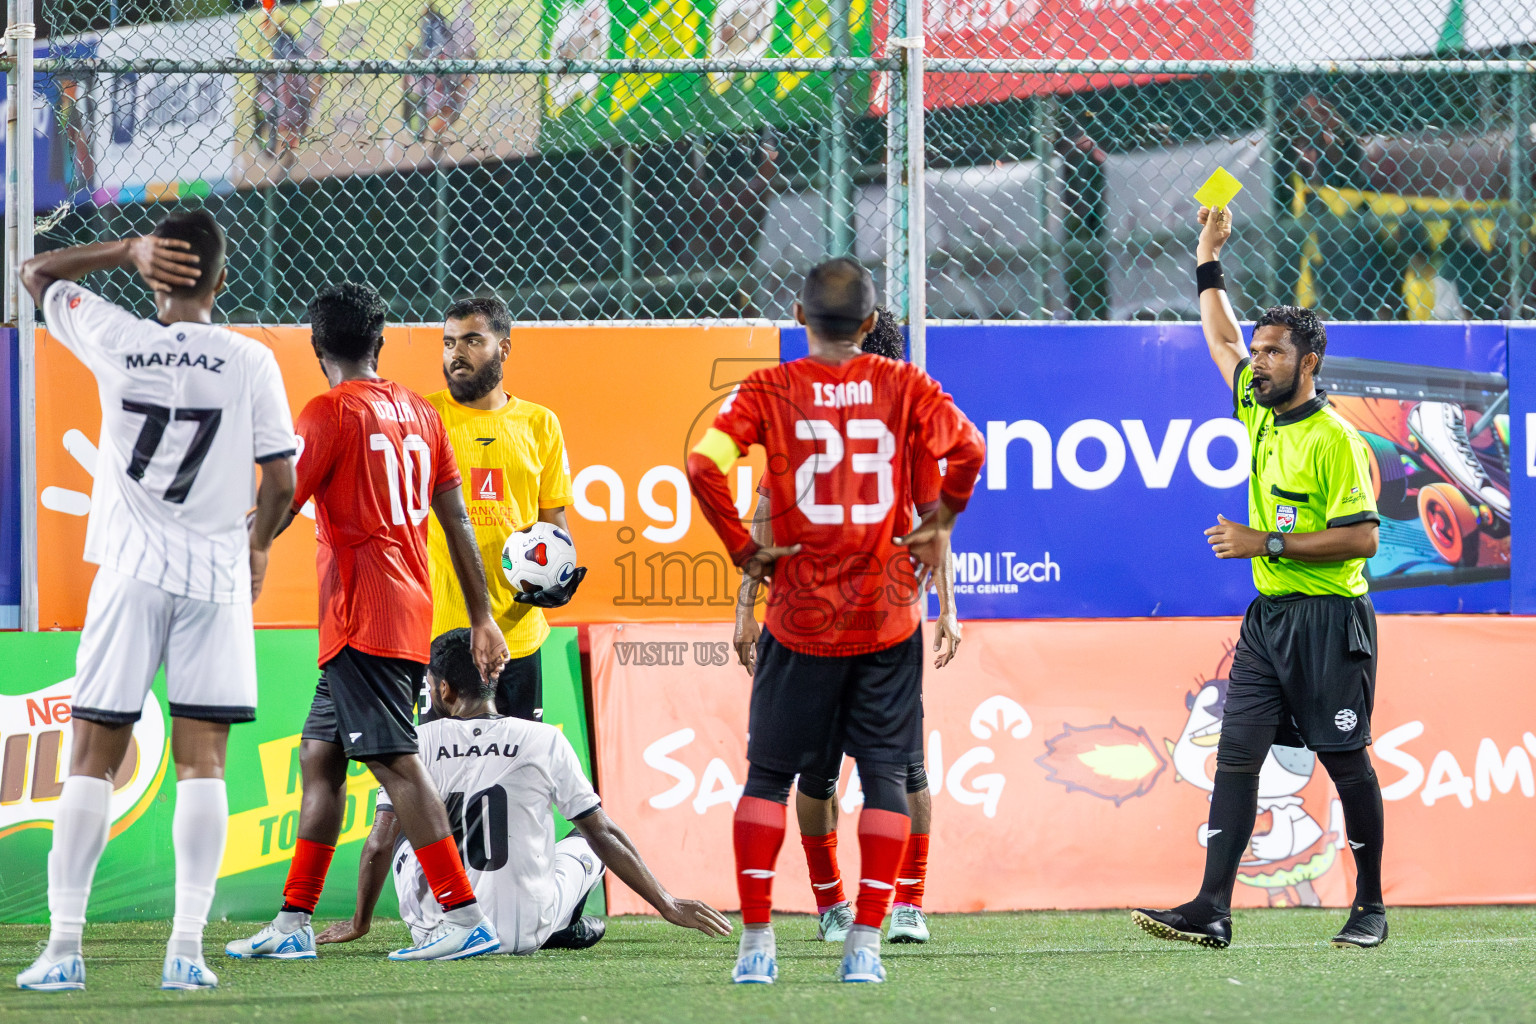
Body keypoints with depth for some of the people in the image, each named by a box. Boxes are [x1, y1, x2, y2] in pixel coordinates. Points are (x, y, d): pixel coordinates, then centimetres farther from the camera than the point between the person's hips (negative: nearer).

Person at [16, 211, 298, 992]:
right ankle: (188, 947, -7)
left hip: (131, 575, 0)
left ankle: (64, 946, -1)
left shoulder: (116, 342, -2)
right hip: (217, 577, 0)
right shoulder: (250, 362, -3)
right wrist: (258, 546, 17)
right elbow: (281, 482, -1)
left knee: (93, 759, 4)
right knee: (201, 761, 1)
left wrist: (127, 250, 8)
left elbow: (37, 273, 15)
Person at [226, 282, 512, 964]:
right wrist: (482, 618, 17)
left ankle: (465, 918, -17)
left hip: (362, 616, -8)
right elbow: (456, 520, 14)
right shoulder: (418, 410, 14)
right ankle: (292, 926, 15)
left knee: (394, 759, -11)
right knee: (318, 756, 13)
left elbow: (276, 512, -10)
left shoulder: (330, 412, -8)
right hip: (411, 616, 8)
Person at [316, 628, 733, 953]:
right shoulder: (545, 741, -4)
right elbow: (604, 834, 2)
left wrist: (360, 923, 11)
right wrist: (667, 904, 10)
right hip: (524, 931, 0)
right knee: (588, 843, 26)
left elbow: (378, 845, -5)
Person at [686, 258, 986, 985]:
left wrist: (742, 548, -4)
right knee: (885, 774, 6)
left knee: (770, 774, 10)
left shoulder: (769, 390, -3)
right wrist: (939, 525, 5)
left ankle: (756, 942, 5)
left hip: (801, 617, -1)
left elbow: (703, 465, -15)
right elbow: (968, 449, -10)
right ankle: (866, 944, 0)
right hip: (887, 613, 1)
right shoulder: (903, 385, 0)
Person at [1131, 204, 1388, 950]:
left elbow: (1362, 537, -18)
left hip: (1329, 621, -8)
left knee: (1346, 761, 0)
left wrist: (1268, 544, -18)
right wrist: (1210, 257, 25)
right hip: (1268, 615, 8)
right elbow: (1223, 340, 27)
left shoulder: (1334, 440, -13)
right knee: (1235, 755, -2)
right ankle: (1213, 910, -7)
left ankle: (1371, 908, 10)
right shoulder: (1261, 413, 10)